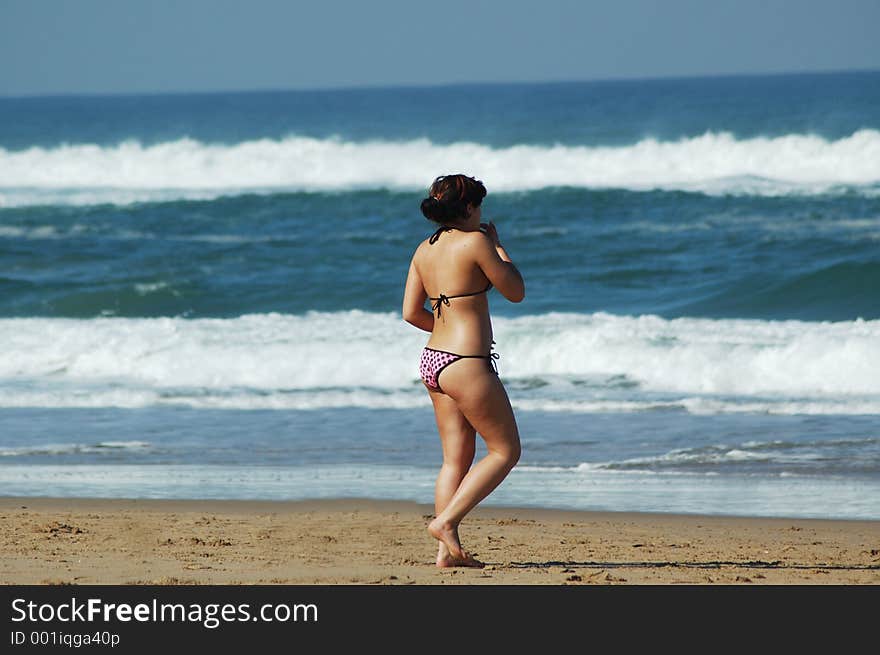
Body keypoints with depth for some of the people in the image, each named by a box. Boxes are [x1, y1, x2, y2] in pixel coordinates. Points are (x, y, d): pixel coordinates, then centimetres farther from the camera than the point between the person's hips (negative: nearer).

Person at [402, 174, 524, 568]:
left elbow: (411, 313, 11)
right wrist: (497, 246, 8)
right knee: (505, 450, 3)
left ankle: (448, 552, 5)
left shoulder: (424, 250, 9)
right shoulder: (475, 242, -12)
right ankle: (445, 521, -6)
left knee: (457, 458, 11)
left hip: (433, 359, 8)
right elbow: (515, 292, -3)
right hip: (466, 365, -8)